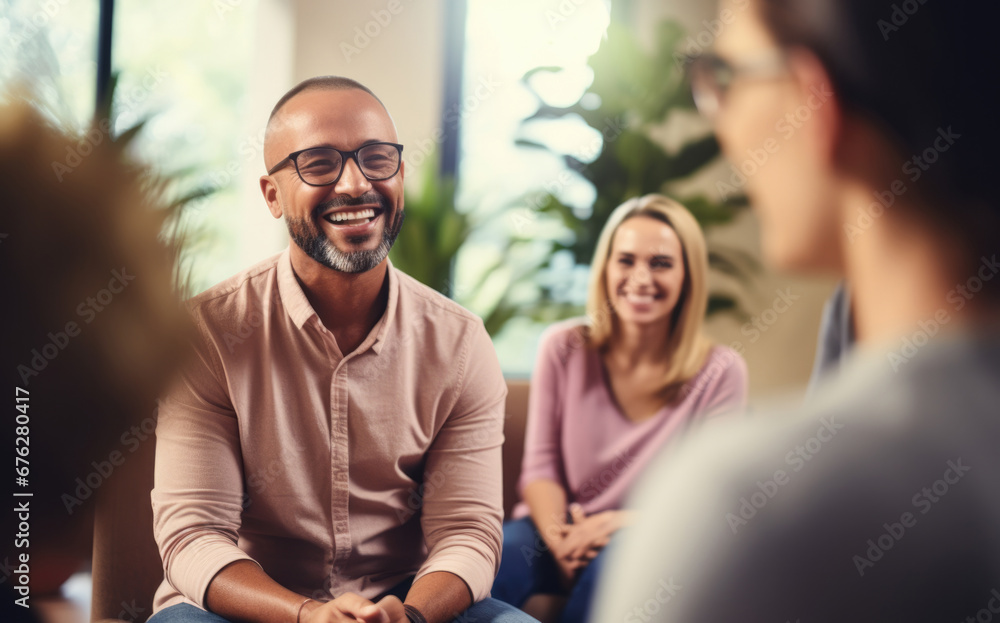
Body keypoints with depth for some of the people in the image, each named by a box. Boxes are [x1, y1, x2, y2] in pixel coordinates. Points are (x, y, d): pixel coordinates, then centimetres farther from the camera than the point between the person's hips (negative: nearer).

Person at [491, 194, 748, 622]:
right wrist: (557, 536, -22)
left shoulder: (720, 373, -4)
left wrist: (622, 523, -23)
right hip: (560, 532, 1)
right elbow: (540, 467, 0)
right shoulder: (564, 348, 0)